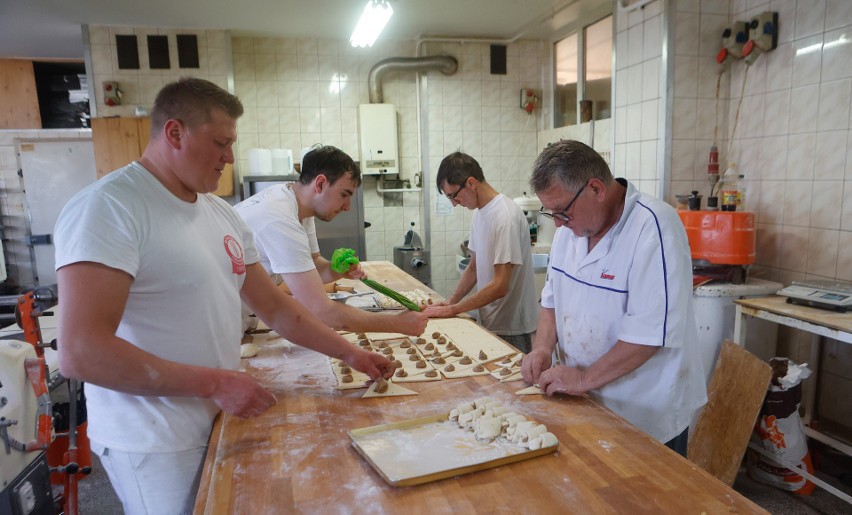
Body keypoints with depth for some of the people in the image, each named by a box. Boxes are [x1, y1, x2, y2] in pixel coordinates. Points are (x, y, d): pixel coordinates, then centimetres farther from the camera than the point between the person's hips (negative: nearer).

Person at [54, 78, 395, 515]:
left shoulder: (223, 215, 5)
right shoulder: (108, 207, -19)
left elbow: (273, 305, 9)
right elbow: (80, 353, -26)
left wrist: (348, 352, 3)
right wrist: (214, 382, -23)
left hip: (221, 421, 8)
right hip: (157, 444, -7)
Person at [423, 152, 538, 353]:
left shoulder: (506, 216, -21)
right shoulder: (478, 213, 6)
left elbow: (500, 286, -24)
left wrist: (453, 309, -17)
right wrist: (451, 301, 0)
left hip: (512, 329, -8)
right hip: (490, 322, 8)